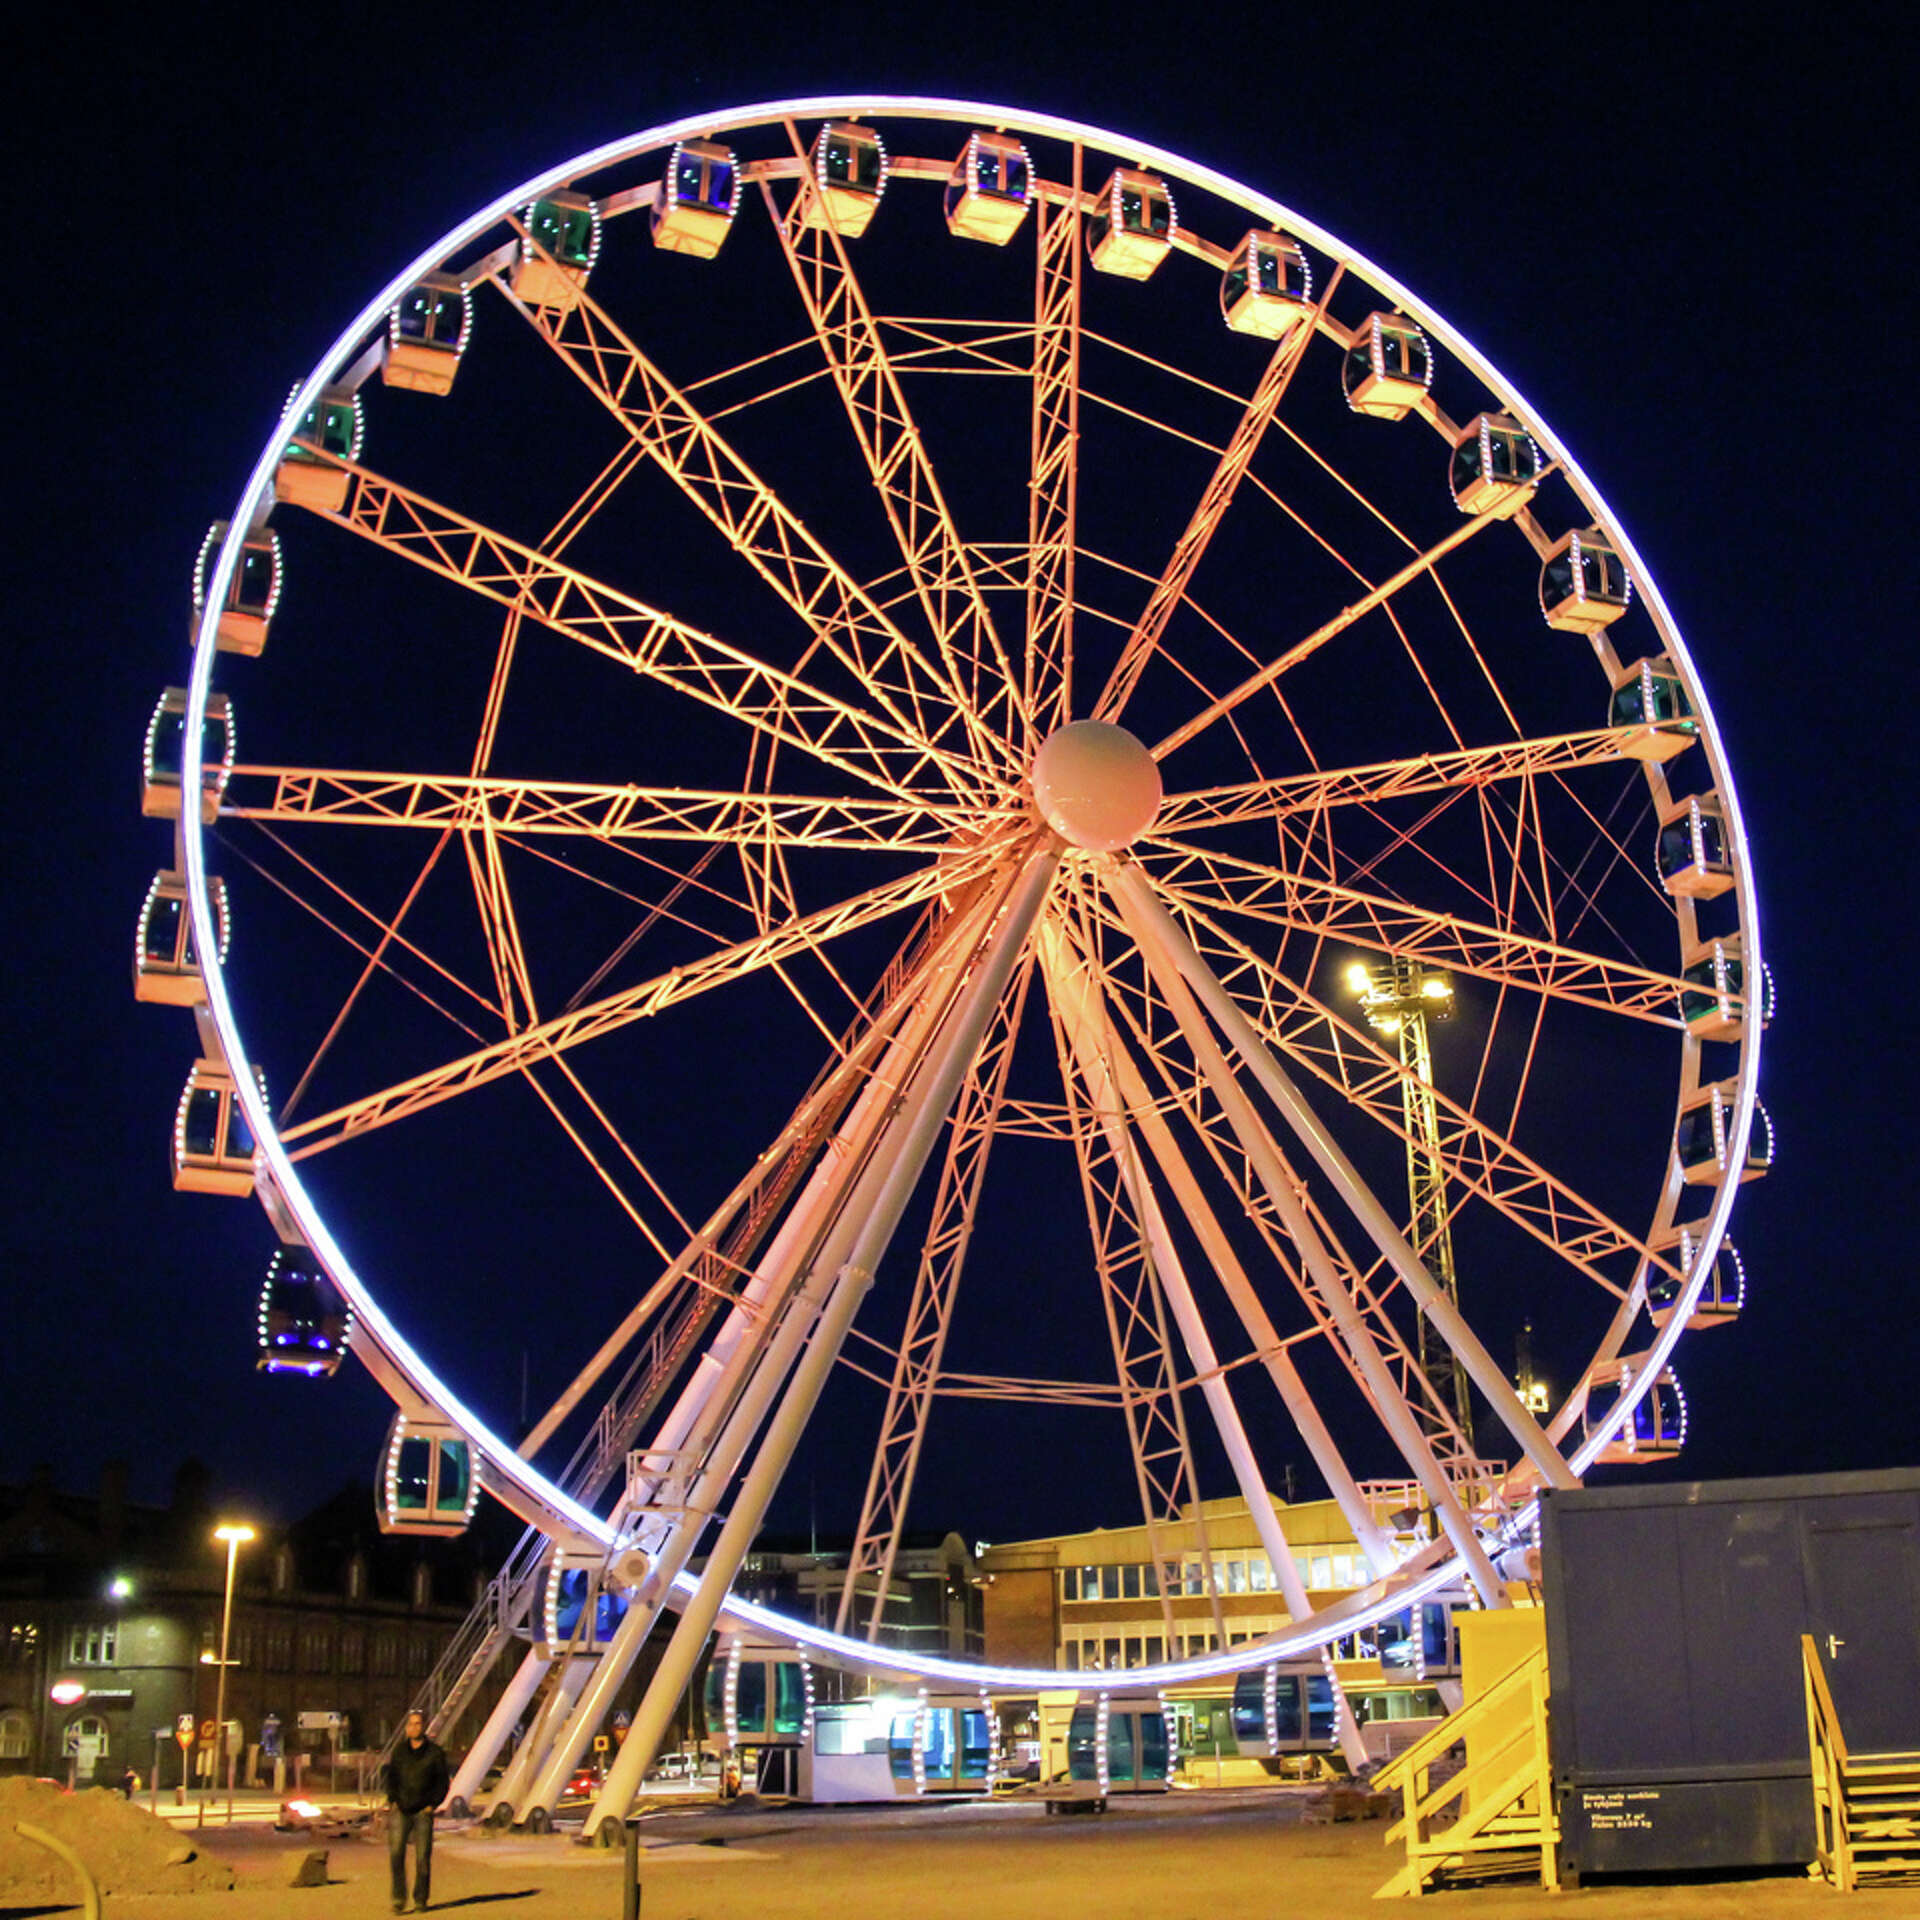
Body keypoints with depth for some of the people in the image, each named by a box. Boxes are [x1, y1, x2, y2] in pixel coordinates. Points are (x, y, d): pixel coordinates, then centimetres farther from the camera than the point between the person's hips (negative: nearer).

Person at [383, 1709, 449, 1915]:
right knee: (396, 1854, -11)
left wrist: (432, 1805, -4)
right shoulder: (400, 1751, 8)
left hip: (423, 1812, -1)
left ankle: (420, 1900, 11)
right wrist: (393, 1801, 1)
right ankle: (399, 1898, -1)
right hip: (400, 1810, 1)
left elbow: (443, 1782, 6)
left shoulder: (434, 1752, 2)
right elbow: (391, 1777, 14)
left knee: (423, 1858, -1)